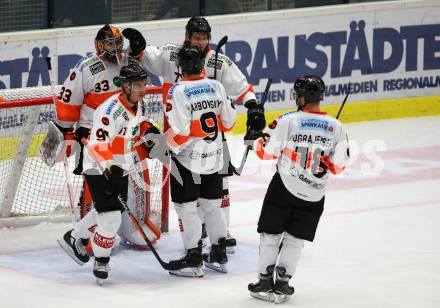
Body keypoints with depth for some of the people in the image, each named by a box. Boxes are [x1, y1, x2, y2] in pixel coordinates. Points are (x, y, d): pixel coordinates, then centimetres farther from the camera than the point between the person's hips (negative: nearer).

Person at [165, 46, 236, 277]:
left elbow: (180, 131, -21)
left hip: (188, 158, -6)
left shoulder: (178, 92, -17)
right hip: (214, 157, 6)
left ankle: (193, 260, 3)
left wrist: (172, 147, -3)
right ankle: (219, 256, 23)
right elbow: (228, 122, 6)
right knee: (212, 205, 17)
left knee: (186, 207, 3)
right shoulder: (216, 87, -1)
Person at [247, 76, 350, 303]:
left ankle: (265, 282, 13)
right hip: (314, 196, 3)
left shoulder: (288, 121, -12)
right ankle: (282, 284, 9)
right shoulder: (336, 127, -3)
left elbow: (267, 151, -9)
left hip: (283, 190, -2)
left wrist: (257, 140, 11)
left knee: (270, 235, 11)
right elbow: (338, 166, 1)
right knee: (294, 240, 12)